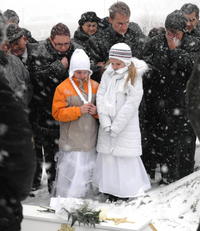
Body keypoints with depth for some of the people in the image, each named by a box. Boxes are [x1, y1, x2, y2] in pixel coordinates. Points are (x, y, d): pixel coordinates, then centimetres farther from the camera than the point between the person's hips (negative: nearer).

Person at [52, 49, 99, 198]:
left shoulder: (95, 87, 8)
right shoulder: (63, 88, -5)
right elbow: (57, 113, -9)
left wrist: (97, 111, -9)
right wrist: (79, 110, -19)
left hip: (90, 140, 4)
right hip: (72, 141, -4)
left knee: (88, 170, 12)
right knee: (71, 172, -8)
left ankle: (86, 198, 25)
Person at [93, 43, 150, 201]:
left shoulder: (134, 78, -9)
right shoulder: (108, 74, 4)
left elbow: (130, 105, -13)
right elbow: (101, 97, 0)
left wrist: (116, 128, -14)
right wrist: (106, 123, -11)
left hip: (126, 127, -4)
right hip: (107, 127, 5)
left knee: (126, 157, -3)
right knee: (107, 156, 8)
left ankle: (127, 191, 8)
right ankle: (111, 190, 20)